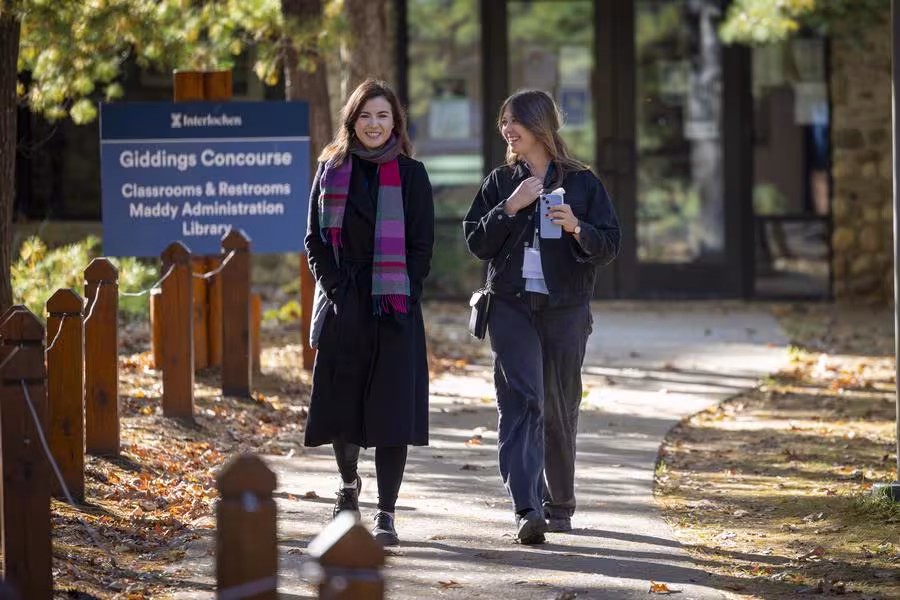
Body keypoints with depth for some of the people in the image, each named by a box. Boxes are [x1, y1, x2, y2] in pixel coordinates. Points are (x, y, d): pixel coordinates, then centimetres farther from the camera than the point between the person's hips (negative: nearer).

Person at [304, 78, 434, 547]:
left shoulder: (410, 174, 3)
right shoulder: (331, 170, 8)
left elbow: (422, 245, 1)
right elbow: (315, 239, 7)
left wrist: (401, 297, -9)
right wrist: (334, 290, -5)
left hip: (394, 308, -2)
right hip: (342, 305, 2)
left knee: (392, 406, -6)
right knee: (340, 400, 6)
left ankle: (386, 513, -3)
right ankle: (349, 482, 34)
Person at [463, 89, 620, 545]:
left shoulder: (581, 182, 4)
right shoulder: (500, 183, 10)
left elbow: (609, 246, 1)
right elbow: (477, 243, 3)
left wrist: (576, 228, -18)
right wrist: (510, 207, -9)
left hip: (565, 307, 0)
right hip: (511, 306, 0)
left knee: (559, 409, 7)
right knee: (519, 400, -14)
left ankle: (559, 504, 26)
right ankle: (527, 509, -23)